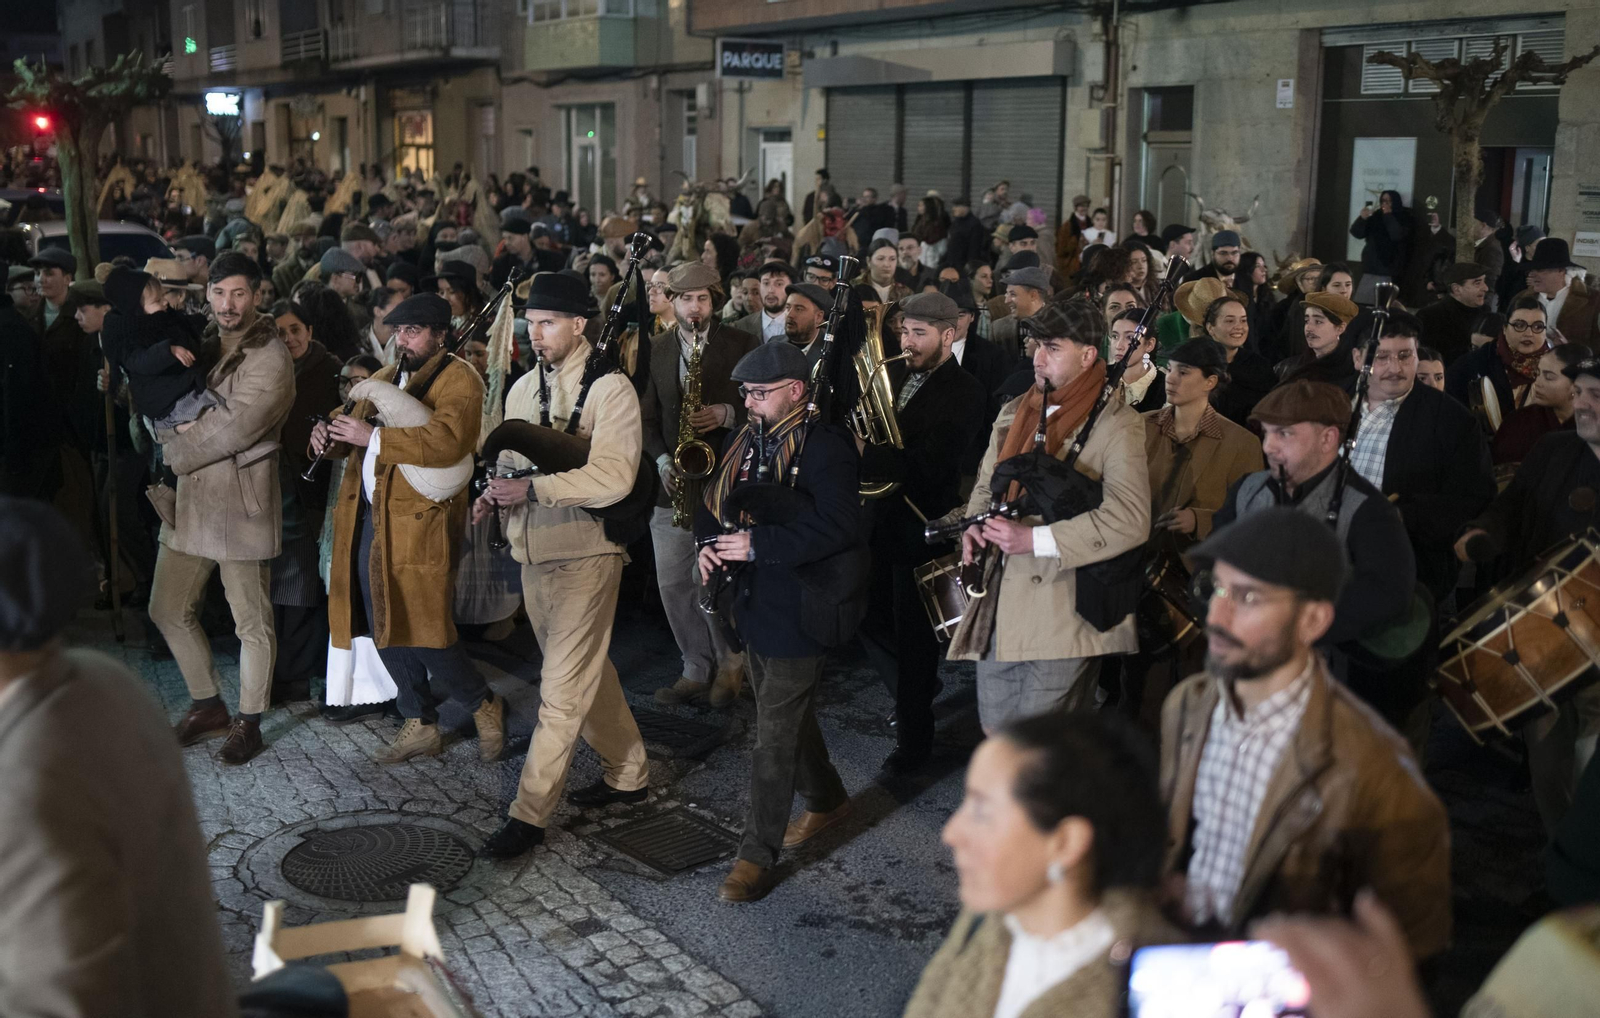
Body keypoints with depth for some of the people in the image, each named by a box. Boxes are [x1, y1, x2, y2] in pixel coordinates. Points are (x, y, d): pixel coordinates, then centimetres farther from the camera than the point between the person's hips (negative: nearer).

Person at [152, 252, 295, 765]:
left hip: (240, 503, -7)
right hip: (188, 500, 8)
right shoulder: (203, 343, 13)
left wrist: (170, 452, -9)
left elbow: (232, 428, -19)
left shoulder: (270, 357, -12)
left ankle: (248, 722, 18)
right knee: (169, 610, 13)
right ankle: (208, 704, 30)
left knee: (252, 623, 3)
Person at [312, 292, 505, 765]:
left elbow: (446, 441, -23)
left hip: (419, 520, -8)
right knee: (385, 629, 11)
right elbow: (355, 438, 23)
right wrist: (330, 437, -1)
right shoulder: (383, 379, 20)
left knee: (421, 630, -10)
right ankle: (420, 726, 24)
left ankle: (484, 705, 11)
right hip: (367, 517, 8)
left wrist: (372, 436, -21)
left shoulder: (459, 380, -6)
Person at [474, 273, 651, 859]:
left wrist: (532, 488, -26)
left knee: (562, 691, -4)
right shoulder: (523, 389, 12)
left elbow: (614, 476, -23)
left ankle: (529, 815, 2)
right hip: (533, 552, 8)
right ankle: (628, 774, 33)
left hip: (583, 553, -8)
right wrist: (495, 492, -5)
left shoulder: (610, 388, -12)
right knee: (588, 673, 18)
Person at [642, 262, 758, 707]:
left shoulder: (744, 344, 1)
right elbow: (647, 415, 9)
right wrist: (662, 460, -5)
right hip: (672, 484, 4)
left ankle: (730, 662, 18)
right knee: (673, 585, 6)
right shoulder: (654, 350, 9)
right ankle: (697, 668, 20)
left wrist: (726, 414, -16)